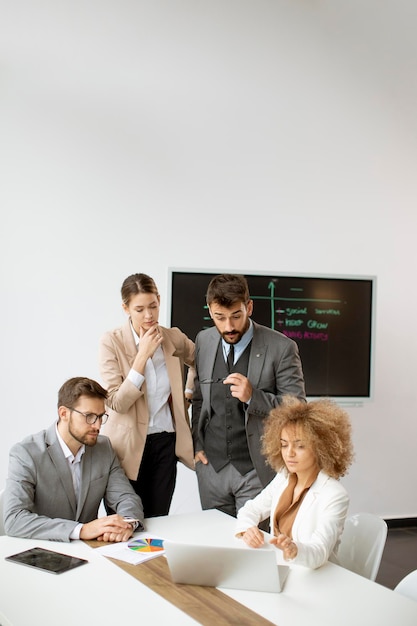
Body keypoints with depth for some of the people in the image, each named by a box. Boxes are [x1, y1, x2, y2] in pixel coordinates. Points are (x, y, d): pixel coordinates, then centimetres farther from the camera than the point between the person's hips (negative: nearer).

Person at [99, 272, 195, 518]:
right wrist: (143, 355, -19)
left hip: (166, 442, 3)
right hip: (129, 445, -3)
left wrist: (189, 394, 11)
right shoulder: (112, 341, -10)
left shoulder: (173, 337, 1)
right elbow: (116, 403, -15)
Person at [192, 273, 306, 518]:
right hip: (211, 468, 4)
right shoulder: (203, 341, 6)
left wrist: (253, 396, -23)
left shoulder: (281, 348, -10)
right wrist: (197, 444, 8)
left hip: (257, 470, -4)